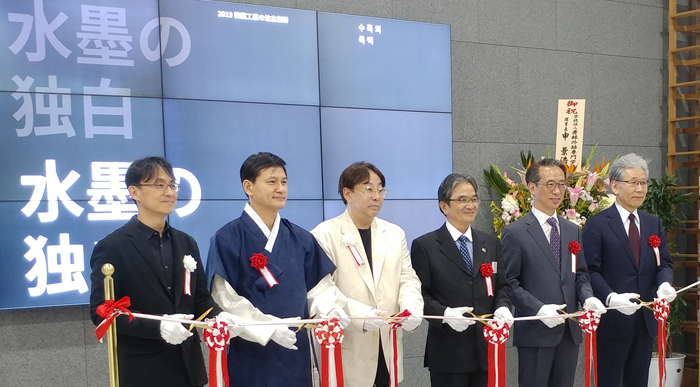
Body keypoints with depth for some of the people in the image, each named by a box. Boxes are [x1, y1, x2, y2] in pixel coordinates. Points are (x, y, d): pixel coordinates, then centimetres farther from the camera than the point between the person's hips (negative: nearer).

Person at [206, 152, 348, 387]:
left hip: (296, 352, 4)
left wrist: (328, 310, -12)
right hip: (252, 356, -4)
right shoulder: (228, 239, -7)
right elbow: (225, 299, -13)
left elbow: (318, 286, 9)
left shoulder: (301, 239, 8)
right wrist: (268, 327, -21)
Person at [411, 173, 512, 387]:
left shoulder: (491, 243, 13)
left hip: (486, 349, 4)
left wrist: (503, 307, -6)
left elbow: (502, 286, 15)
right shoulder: (424, 246, -2)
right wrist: (445, 314, -21)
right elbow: (419, 295, -5)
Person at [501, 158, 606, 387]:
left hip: (569, 331, 6)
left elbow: (580, 274, 16)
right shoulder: (514, 233, -6)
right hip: (535, 332, -6)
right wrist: (538, 309, -19)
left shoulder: (573, 231, 13)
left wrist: (587, 297, -4)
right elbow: (510, 282, -9)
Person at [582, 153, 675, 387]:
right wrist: (611, 298, -27)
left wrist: (664, 284, -13)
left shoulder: (654, 224, 12)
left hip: (645, 319, 5)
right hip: (612, 319, -5)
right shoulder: (597, 225, -6)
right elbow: (591, 270, -12)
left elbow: (664, 263, 9)